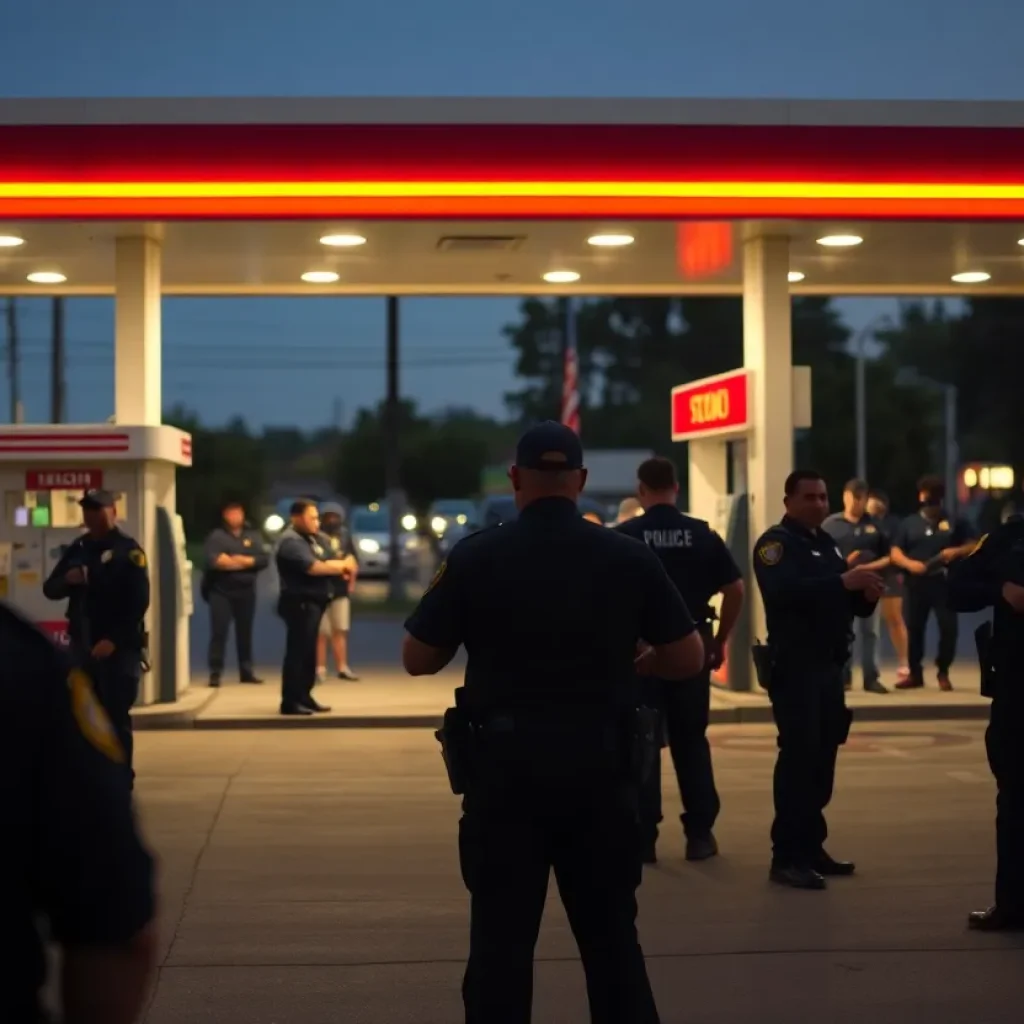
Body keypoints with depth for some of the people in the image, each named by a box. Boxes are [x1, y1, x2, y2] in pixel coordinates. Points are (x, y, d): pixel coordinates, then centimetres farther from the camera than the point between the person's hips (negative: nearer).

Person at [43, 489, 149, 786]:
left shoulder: (128, 550, -6)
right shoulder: (77, 548, 12)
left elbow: (139, 602, -14)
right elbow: (50, 590, 14)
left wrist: (114, 639, -21)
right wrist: (67, 579, -9)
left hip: (119, 646, -6)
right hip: (82, 644, 6)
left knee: (116, 715, -4)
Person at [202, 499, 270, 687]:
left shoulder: (253, 536, 10)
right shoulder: (217, 536, 0)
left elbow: (264, 559, -1)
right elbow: (212, 560, -16)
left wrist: (246, 561, -16)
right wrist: (238, 562, -11)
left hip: (246, 591, 3)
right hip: (221, 591, -3)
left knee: (245, 632, 9)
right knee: (219, 632, -6)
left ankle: (246, 671, 17)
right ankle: (215, 673, -4)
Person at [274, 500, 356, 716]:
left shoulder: (311, 538, 17)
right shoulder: (291, 541, -14)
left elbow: (326, 563, 17)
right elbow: (314, 567, -23)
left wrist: (341, 566, -5)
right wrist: (340, 566, -9)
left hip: (313, 602, 10)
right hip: (299, 603, -10)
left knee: (308, 652, 13)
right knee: (297, 651, -9)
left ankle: (304, 697, 19)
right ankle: (290, 701, -8)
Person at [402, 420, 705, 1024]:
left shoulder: (475, 557, -6)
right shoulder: (629, 558, -2)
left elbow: (418, 659, 1)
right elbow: (688, 659, 2)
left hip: (507, 762, -1)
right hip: (600, 762, 2)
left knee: (502, 938, 7)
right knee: (612, 934, 13)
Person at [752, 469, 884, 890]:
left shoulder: (827, 543, 18)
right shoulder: (776, 542, -8)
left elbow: (848, 602, 21)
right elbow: (784, 591, -27)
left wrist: (867, 594, -2)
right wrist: (842, 582, -33)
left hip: (829, 666, 8)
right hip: (794, 667, -8)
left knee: (822, 758, 10)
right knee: (798, 757, -10)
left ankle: (811, 847, 18)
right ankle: (786, 857, -8)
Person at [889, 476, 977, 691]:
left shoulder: (954, 522, 7)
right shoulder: (909, 523, 10)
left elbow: (973, 546, 5)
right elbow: (895, 553, 5)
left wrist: (957, 551, -15)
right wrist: (909, 563, -15)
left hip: (945, 583, -1)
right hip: (915, 584, 1)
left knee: (948, 628, -4)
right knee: (914, 629, 5)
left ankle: (943, 673, 11)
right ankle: (915, 673, 15)